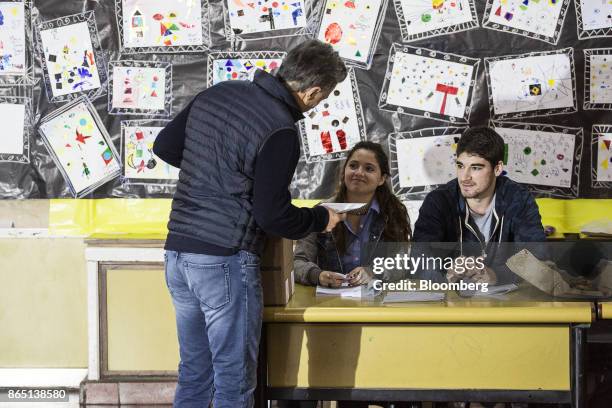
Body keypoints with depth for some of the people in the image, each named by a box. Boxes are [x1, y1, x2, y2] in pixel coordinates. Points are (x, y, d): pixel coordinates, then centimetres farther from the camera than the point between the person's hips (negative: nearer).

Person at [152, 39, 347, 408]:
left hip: (178, 252, 8)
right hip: (225, 260, -8)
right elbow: (272, 215, -14)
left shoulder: (217, 93, 6)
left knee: (194, 374, 17)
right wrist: (321, 219, 3)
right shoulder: (280, 131, -16)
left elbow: (164, 146, 15)